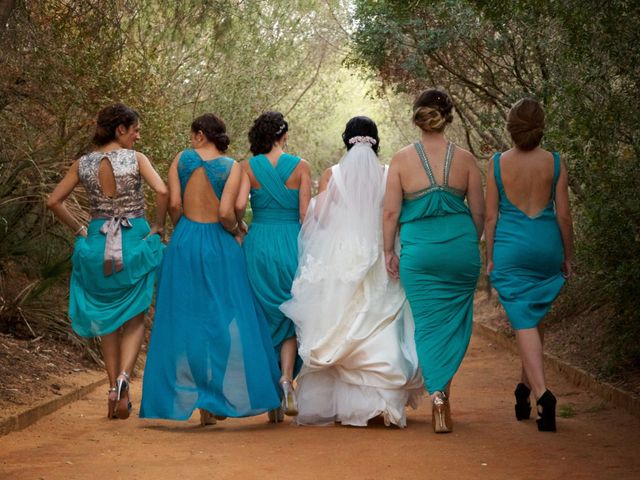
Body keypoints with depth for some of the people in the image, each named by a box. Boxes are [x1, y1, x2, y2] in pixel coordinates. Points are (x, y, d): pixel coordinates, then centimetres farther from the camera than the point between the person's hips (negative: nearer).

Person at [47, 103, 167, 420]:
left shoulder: (83, 164, 4)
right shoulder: (135, 159, -7)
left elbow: (53, 201, 4)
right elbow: (162, 191, -20)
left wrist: (78, 229, 10)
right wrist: (157, 228, -8)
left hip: (98, 243, 3)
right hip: (134, 239, -3)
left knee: (108, 320, 15)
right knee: (134, 318, 7)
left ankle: (114, 389, 14)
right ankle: (123, 377, -16)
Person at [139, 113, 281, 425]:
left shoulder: (182, 159, 2)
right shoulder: (231, 166, -3)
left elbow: (174, 204, -6)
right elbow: (226, 212, -14)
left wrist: (183, 229, 12)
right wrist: (238, 232, 5)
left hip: (184, 244, 2)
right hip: (219, 245, -1)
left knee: (186, 320, 7)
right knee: (224, 319, 8)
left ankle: (200, 401, 6)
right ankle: (219, 398, 5)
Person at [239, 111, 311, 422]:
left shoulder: (248, 167, 1)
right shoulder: (300, 166, 0)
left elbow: (238, 204, -13)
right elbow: (305, 215, -3)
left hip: (258, 245, 1)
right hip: (292, 244, -1)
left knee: (264, 320, 10)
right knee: (290, 318, 13)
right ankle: (286, 378, -10)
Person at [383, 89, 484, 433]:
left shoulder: (402, 159, -3)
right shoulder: (465, 159, 0)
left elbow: (391, 212, -2)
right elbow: (479, 212, 6)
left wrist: (388, 251, 8)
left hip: (419, 250, -1)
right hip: (461, 247, 1)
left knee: (428, 324, 6)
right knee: (455, 323, 13)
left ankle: (436, 394, -7)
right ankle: (442, 391, 17)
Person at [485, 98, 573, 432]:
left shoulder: (498, 163, -5)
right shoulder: (554, 163, -3)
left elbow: (491, 216, -2)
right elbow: (563, 215, -1)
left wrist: (489, 257, 6)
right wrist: (567, 256, 10)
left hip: (510, 247, -1)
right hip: (546, 244, 2)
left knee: (524, 323, -1)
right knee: (535, 317, 19)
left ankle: (542, 393, -17)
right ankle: (526, 386, 26)